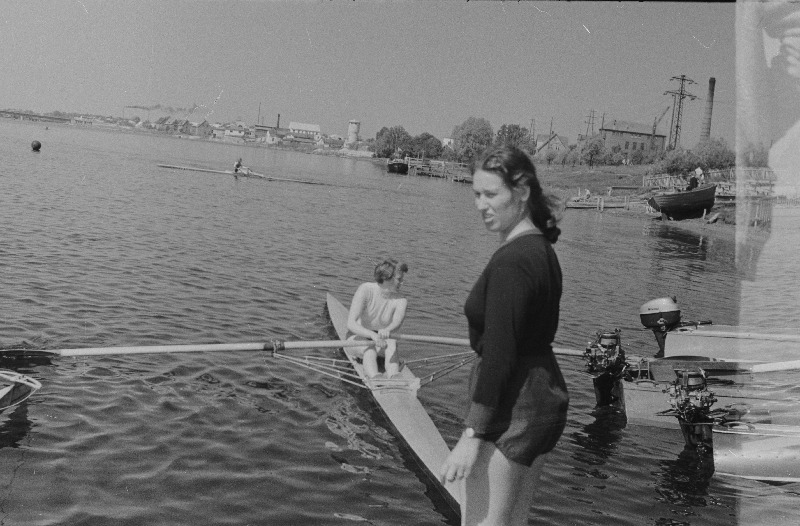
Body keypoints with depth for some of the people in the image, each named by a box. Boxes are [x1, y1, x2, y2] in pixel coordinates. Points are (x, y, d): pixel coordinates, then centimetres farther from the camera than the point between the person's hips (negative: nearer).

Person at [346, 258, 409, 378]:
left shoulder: (400, 301, -10)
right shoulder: (365, 290, -19)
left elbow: (398, 320, -33)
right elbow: (351, 324, -29)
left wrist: (387, 330, -58)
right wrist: (373, 335, -47)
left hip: (381, 339, 3)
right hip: (359, 337, -2)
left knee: (392, 343, -32)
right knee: (370, 349, -36)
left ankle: (394, 377, -56)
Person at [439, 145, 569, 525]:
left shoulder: (511, 262, -20)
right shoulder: (542, 249, 10)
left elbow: (498, 355, -23)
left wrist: (472, 435, -21)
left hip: (510, 406, -10)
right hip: (546, 398, 10)